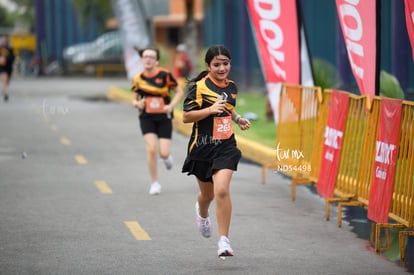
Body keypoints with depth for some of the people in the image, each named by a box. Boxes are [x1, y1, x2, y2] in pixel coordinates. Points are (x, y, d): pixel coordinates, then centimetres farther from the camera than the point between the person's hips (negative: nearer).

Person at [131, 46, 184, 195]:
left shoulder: (165, 75, -8)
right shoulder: (138, 78, 0)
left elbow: (179, 92, 0)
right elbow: (134, 100, 10)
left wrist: (171, 106, -15)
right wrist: (137, 103, -13)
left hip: (164, 117, -1)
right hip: (146, 118, 1)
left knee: (164, 153, -8)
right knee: (151, 149, -16)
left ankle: (167, 156, 34)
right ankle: (155, 183, 0)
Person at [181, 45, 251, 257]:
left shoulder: (232, 87, 7)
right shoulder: (199, 86, -10)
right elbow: (186, 116, -12)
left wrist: (238, 119, 9)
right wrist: (210, 109, -24)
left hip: (225, 146, 2)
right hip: (202, 147, -2)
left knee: (222, 190, -19)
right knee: (207, 194, 16)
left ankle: (224, 240, -13)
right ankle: (202, 213, 55)